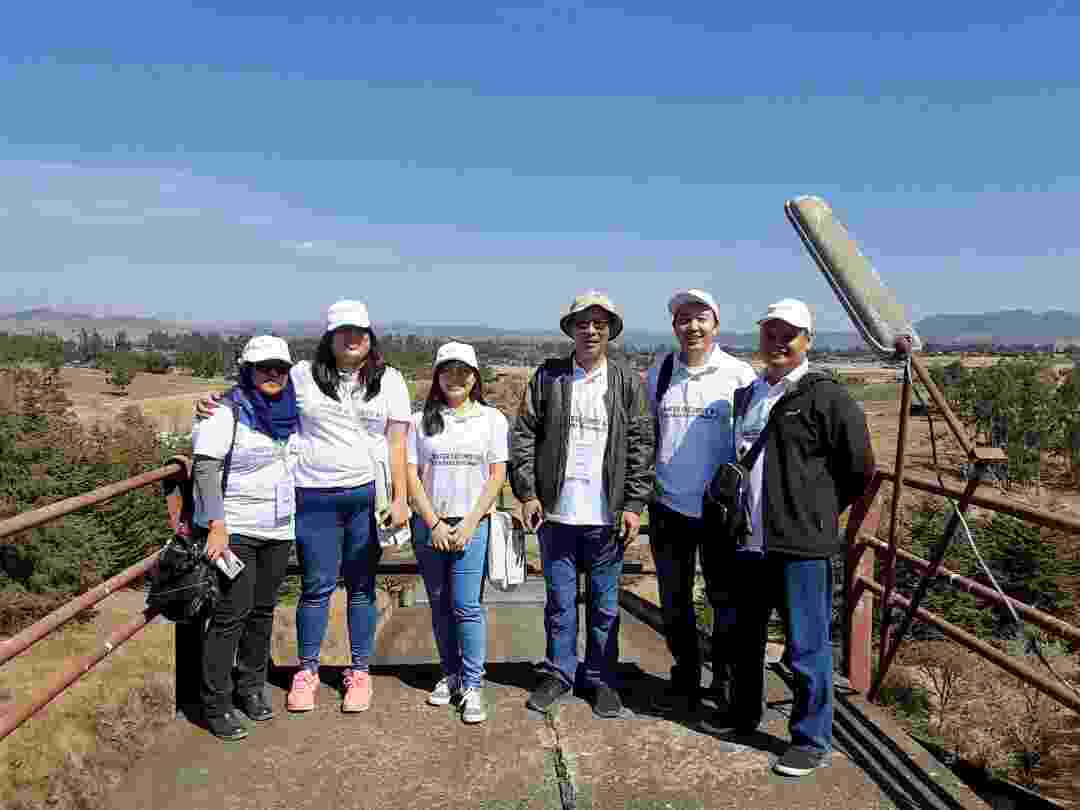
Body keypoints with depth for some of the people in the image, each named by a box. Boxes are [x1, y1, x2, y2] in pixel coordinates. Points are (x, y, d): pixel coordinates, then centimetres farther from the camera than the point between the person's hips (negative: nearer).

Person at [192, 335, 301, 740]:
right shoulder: (228, 411, -11)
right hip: (234, 528, -6)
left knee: (263, 609, 14)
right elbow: (205, 467, -17)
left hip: (278, 529, 6)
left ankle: (251, 687, 30)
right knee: (232, 614, -4)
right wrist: (217, 525, -24)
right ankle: (216, 705, 8)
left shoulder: (289, 411, 9)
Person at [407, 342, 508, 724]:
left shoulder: (492, 419, 4)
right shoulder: (421, 420, 6)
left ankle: (473, 685, 5)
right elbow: (412, 476, 2)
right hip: (429, 524, 2)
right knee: (440, 604, 11)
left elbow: (497, 476, 0)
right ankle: (450, 673, 26)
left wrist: (469, 523, -8)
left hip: (472, 523, -2)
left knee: (467, 605, -6)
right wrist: (433, 524, -7)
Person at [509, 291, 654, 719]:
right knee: (560, 601, 12)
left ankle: (600, 678, 27)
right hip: (556, 511, 1)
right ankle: (559, 673, 28)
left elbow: (641, 446, 1)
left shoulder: (628, 382, 3)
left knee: (604, 604, 11)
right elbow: (523, 434, 3)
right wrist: (527, 493, -3)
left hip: (606, 515, 0)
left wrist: (634, 505, -4)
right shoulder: (547, 376, 4)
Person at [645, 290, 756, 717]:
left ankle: (727, 682, 29)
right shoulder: (658, 373, 4)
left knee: (727, 599, 8)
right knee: (674, 602, 11)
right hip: (669, 505, 3)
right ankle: (685, 680, 29)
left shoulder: (740, 374, -5)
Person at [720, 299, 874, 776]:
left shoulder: (825, 396, -9)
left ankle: (812, 741, 18)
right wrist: (736, 513, 15)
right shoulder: (745, 396, 13)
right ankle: (743, 715, 39)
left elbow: (859, 468, -6)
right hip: (747, 541, 7)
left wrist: (816, 512, 2)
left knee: (807, 646, 3)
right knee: (741, 636, 19)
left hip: (801, 545, -7)